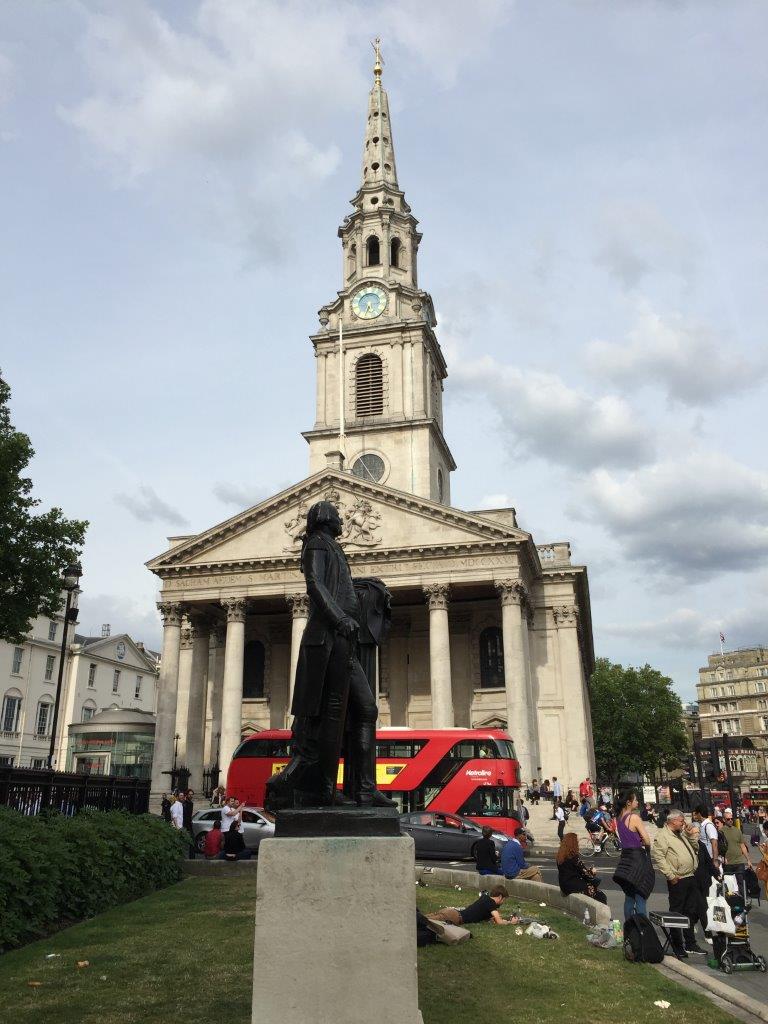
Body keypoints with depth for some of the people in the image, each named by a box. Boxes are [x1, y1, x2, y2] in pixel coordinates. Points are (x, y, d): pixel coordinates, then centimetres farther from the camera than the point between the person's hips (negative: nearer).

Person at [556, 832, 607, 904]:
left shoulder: (560, 856, 5)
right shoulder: (574, 857, -20)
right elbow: (584, 873, -12)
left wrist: (589, 870, 7)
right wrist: (592, 872, 8)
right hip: (574, 887, -9)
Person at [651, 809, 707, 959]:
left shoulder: (682, 834, 16)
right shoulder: (663, 836, -13)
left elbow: (696, 848, 24)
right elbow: (658, 857, -20)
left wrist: (691, 836, 7)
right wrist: (670, 875, -20)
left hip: (691, 878, 9)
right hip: (678, 881, -9)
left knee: (692, 913, 15)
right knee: (676, 913, 2)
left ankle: (690, 944, 27)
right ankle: (678, 948, 11)